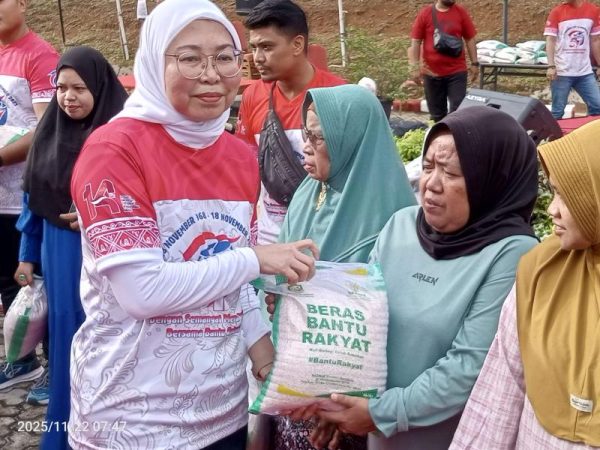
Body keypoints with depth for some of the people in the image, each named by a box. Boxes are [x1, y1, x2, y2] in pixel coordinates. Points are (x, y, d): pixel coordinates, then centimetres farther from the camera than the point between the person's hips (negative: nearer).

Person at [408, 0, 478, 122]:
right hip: (431, 72, 0)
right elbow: (415, 42, -1)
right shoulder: (424, 13, -2)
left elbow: (470, 39, 6)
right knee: (436, 112, 10)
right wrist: (414, 68, -6)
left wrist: (474, 63, 2)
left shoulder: (461, 12, 1)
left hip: (457, 71, 0)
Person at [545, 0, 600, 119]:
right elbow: (550, 40, -6)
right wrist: (551, 66, -16)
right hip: (562, 71, -3)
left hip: (585, 72, 3)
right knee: (557, 111, 1)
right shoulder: (557, 12, -3)